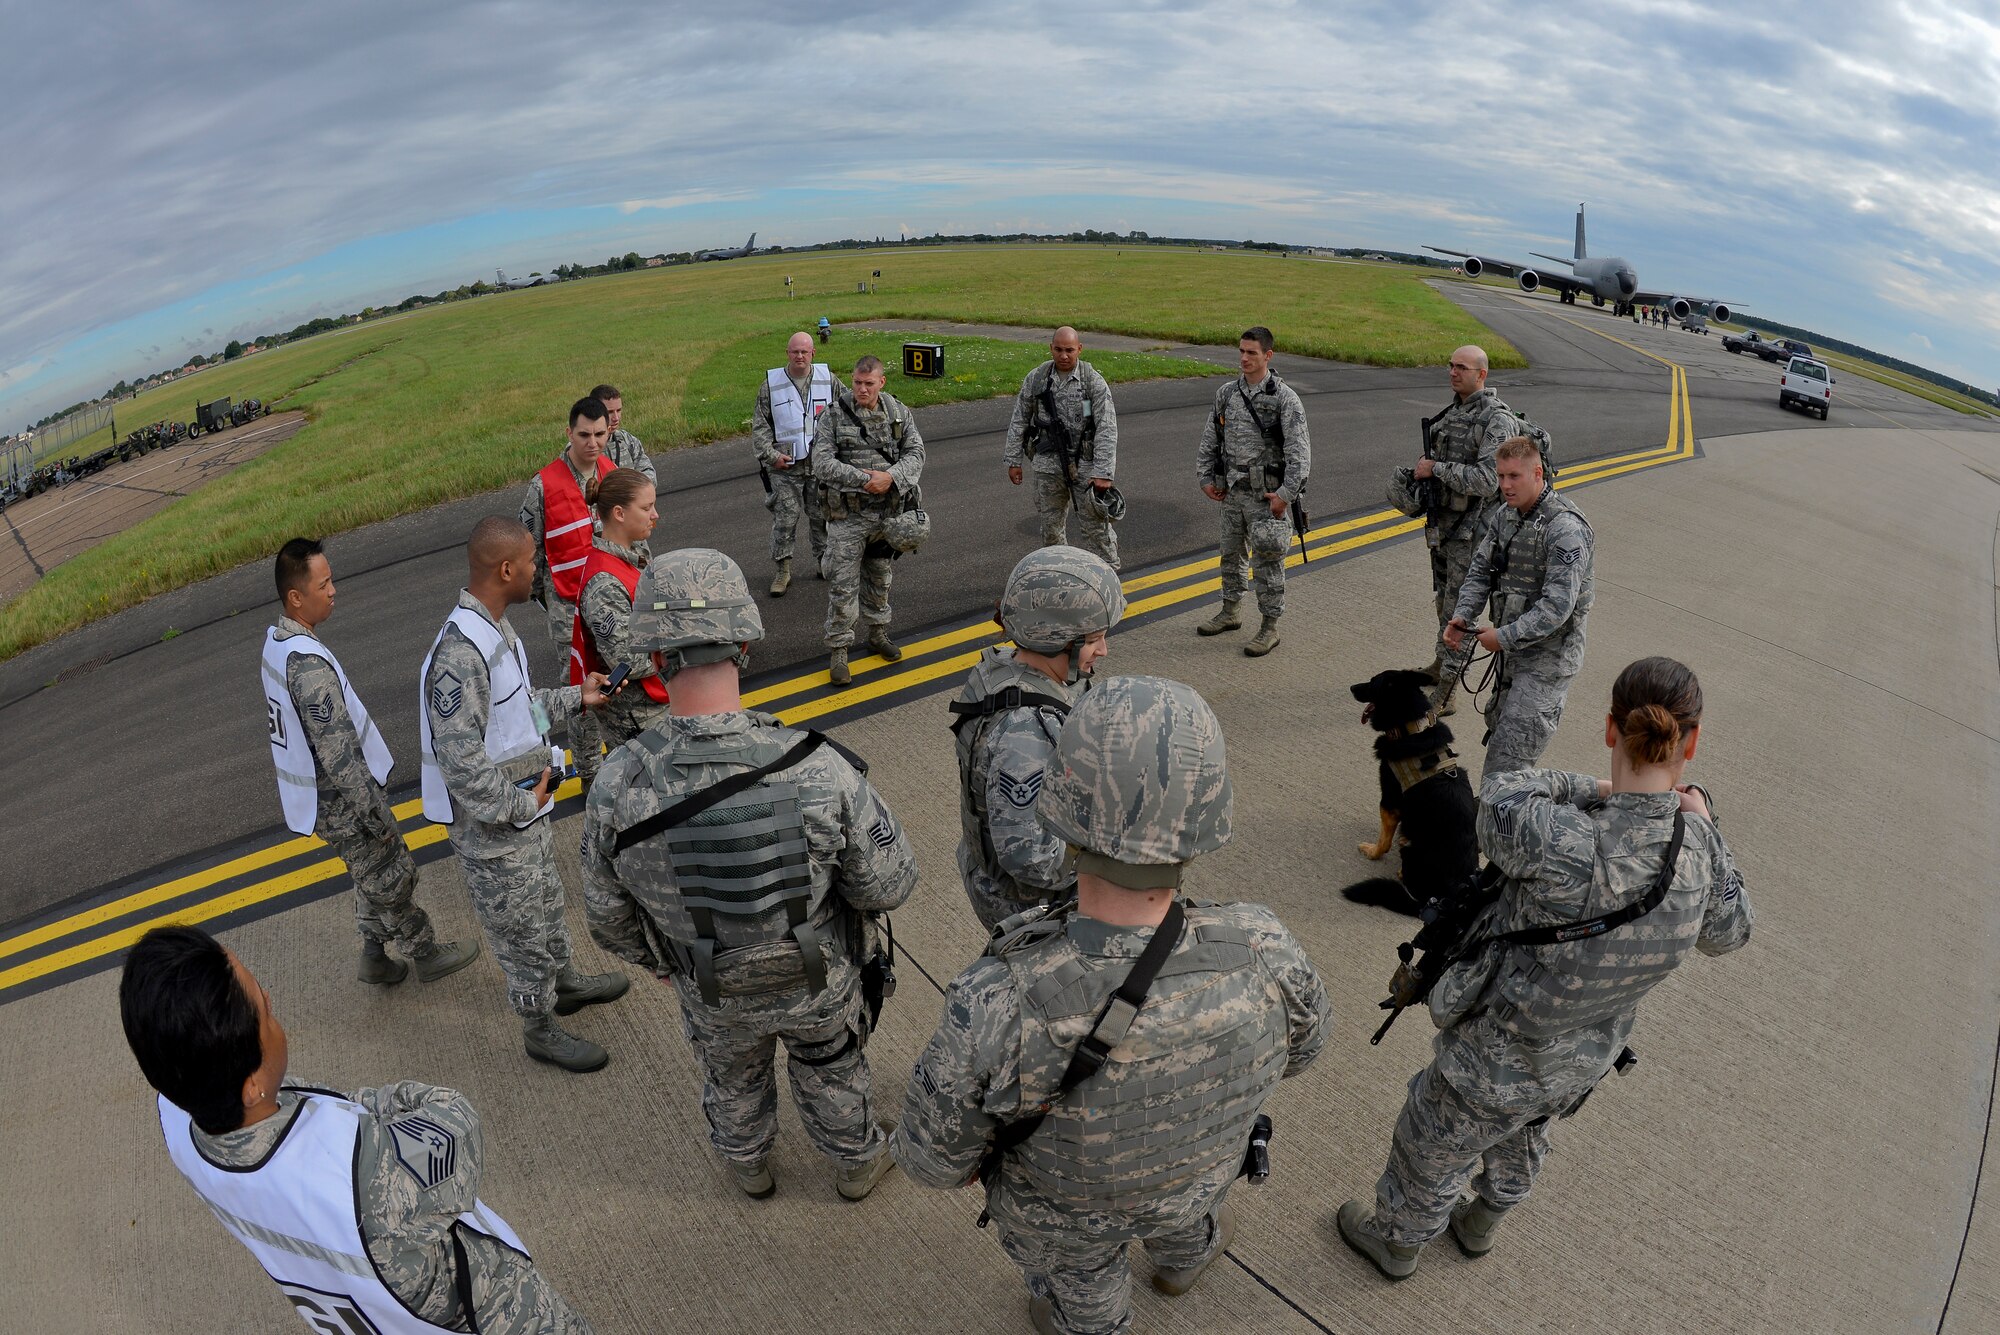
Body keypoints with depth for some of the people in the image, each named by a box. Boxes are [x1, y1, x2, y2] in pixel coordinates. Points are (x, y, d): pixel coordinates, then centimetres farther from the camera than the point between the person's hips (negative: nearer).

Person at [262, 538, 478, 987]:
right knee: (391, 878, 10)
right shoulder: (308, 664, -31)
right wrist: (377, 815, -20)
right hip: (339, 801, -9)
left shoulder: (275, 640, 1)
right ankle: (426, 954, 28)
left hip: (314, 792, 9)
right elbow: (340, 754, -29)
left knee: (372, 877, 24)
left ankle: (376, 957, 38)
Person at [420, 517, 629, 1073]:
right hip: (491, 826, -9)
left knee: (547, 903, 28)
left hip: (525, 806, 9)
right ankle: (540, 1030, 32)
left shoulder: (494, 628, 1)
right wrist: (522, 805, -21)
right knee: (522, 931, 11)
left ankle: (564, 982, 52)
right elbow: (460, 760, -31)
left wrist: (576, 698, 12)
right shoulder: (460, 652, -31)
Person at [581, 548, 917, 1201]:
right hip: (820, 977, -1)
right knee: (830, 1069, 31)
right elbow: (888, 883, -22)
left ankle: (749, 1164, 63)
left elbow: (610, 916, -12)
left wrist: (655, 958, 10)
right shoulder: (818, 770, -37)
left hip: (712, 990, 1)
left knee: (734, 1077, 34)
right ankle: (856, 1162, 59)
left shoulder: (618, 787, -31)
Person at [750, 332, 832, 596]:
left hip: (822, 464, 1)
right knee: (784, 518, -1)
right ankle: (783, 570, 11)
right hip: (784, 467, -1)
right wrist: (771, 455, -8)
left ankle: (823, 562, 27)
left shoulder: (828, 379, 4)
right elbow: (760, 426, 4)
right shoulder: (770, 384, 1)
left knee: (822, 516, 10)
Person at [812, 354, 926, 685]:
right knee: (843, 585, -2)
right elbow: (822, 463, -14)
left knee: (879, 579, 19)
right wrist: (864, 478, -22)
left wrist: (890, 477, -21)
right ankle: (838, 652, 7)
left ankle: (878, 634, 38)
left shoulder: (900, 414, 3)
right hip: (848, 515, -3)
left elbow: (915, 453, -2)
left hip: (888, 512, 3)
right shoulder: (834, 416, -7)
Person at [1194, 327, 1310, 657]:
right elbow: (1209, 440, 15)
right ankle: (1229, 612, 35)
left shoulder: (1284, 398, -11)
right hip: (1233, 492, 6)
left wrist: (1286, 494, -19)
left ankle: (1270, 627, 9)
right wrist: (1206, 478, 9)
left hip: (1267, 495, -6)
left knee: (1267, 562, -1)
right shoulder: (1227, 394, 5)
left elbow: (1300, 452, -14)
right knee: (1231, 554, 18)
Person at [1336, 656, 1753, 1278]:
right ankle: (1479, 1225, 66)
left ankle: (1396, 1241, 54)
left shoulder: (1568, 845, -40)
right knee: (1520, 1139, 37)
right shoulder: (1699, 848, -21)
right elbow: (1727, 932, 1)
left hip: (1496, 1061, -6)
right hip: (1582, 1061, 6)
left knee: (1433, 1152, 25)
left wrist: (1594, 790, -10)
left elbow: (1500, 800, -19)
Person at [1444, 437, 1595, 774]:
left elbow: (1557, 606, -26)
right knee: (1498, 723, 22)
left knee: (1507, 760, -11)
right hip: (1511, 650, 9)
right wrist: (1462, 616, -8)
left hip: (1548, 659, -9)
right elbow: (1480, 570, 9)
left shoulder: (1565, 529, -22)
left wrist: (1504, 637, -25)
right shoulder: (1503, 515, 4)